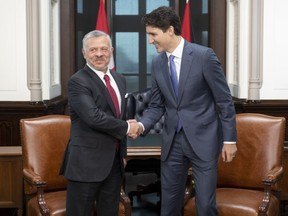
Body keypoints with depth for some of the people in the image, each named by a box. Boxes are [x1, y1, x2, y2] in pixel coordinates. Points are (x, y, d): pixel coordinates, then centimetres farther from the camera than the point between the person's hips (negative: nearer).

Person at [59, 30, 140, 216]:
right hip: (86, 162, -7)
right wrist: (127, 128, -12)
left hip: (114, 161, 7)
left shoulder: (119, 79, 13)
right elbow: (94, 117, -23)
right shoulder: (78, 82, -12)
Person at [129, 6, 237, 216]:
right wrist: (142, 125, -11)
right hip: (172, 141, 5)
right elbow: (157, 106, 8)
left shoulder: (204, 55, -12)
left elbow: (224, 100, -8)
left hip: (203, 139, -5)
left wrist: (229, 139, -7)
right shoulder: (157, 63, 4)